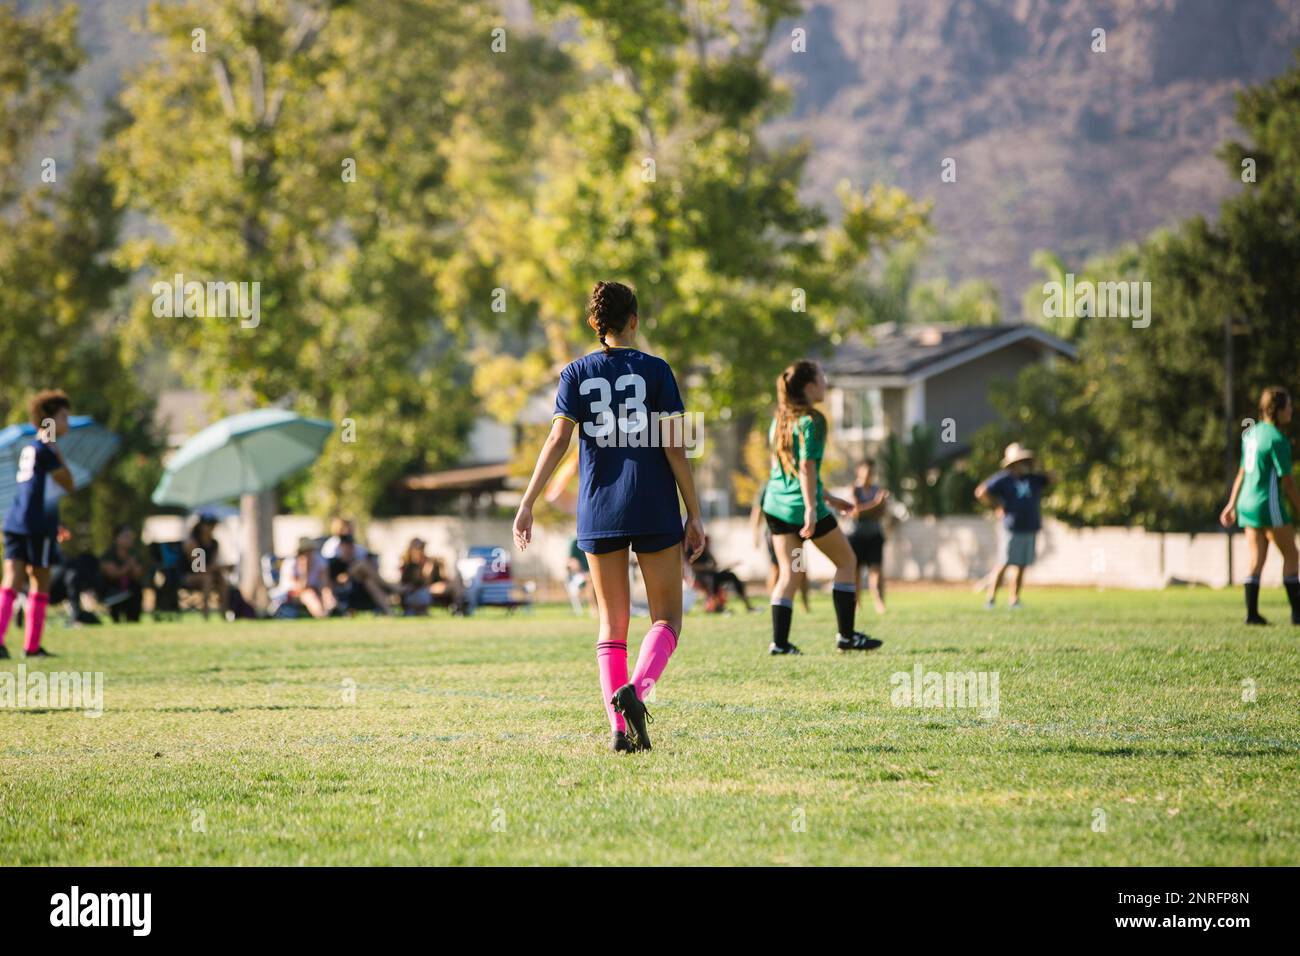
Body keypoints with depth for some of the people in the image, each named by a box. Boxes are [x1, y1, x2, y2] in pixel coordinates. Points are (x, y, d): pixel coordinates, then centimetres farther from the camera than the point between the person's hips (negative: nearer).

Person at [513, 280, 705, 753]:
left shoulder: (577, 374, 4)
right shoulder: (655, 370, -1)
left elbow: (558, 439, -6)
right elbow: (673, 446, -4)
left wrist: (527, 503, -7)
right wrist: (694, 514, 0)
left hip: (598, 513, 2)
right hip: (654, 509, -2)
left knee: (612, 624, 10)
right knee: (666, 617, 7)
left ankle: (619, 728, -1)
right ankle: (636, 688, -21)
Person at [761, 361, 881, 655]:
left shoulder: (780, 419, 15)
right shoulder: (810, 421, -11)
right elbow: (806, 467, -19)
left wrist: (828, 498, 29)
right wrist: (811, 508, -23)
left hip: (775, 505, 7)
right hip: (803, 505, -7)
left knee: (788, 573, 7)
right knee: (847, 562, 8)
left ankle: (779, 642, -3)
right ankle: (846, 636, 8)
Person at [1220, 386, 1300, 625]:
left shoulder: (1252, 432, 9)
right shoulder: (1277, 439, -16)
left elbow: (1242, 472, 17)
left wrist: (1232, 505, 22)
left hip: (1248, 504, 8)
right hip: (1270, 505, -8)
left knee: (1257, 560, 8)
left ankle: (1251, 612, 3)